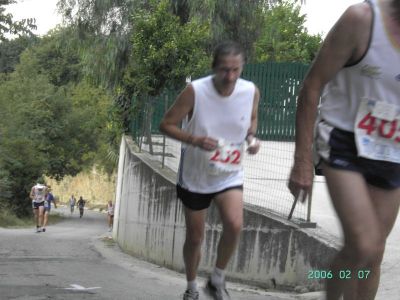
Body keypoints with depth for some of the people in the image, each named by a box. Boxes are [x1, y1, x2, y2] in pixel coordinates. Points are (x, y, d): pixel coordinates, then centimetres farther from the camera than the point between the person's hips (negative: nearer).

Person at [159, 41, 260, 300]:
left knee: (235, 225, -23)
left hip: (229, 174, 1)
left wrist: (252, 137, -12)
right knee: (195, 238, 10)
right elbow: (166, 124, -13)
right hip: (195, 175, -1)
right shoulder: (195, 91, -21)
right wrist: (195, 140, -28)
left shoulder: (251, 92, -13)